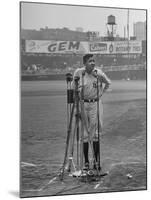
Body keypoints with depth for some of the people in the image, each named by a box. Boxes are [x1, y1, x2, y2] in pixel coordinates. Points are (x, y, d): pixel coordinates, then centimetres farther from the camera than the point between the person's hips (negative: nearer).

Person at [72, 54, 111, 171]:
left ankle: (97, 161, 10)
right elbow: (74, 88, 8)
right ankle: (86, 161, 12)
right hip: (82, 104, 0)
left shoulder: (99, 73, -4)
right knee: (84, 134, 4)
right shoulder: (78, 72, -6)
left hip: (96, 104, 0)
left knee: (95, 134, 2)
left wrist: (101, 93, 5)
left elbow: (108, 83, 16)